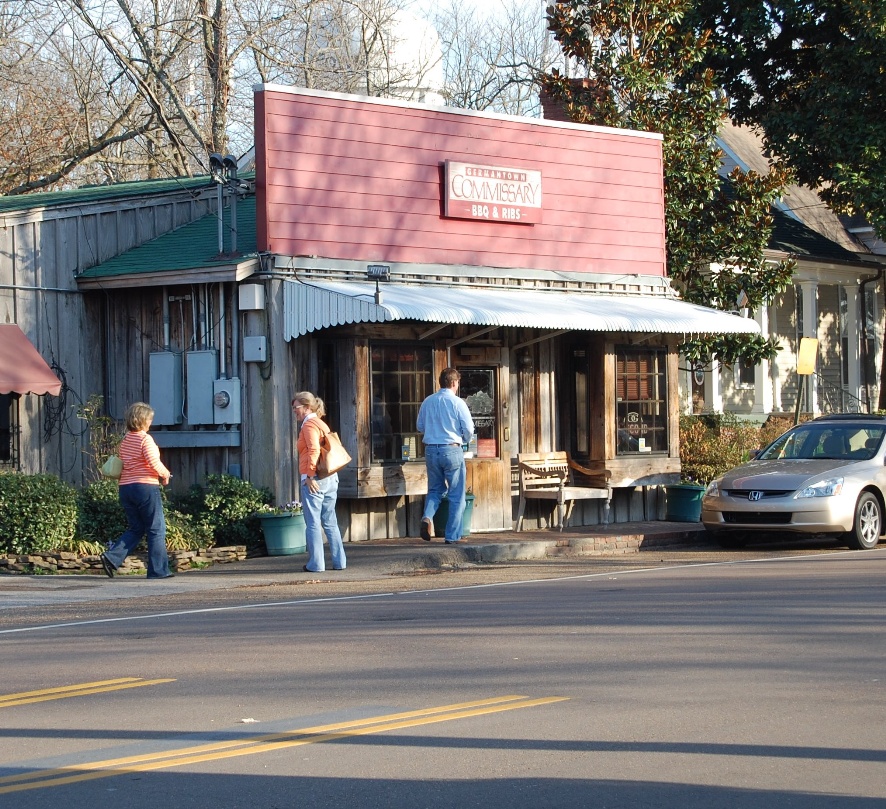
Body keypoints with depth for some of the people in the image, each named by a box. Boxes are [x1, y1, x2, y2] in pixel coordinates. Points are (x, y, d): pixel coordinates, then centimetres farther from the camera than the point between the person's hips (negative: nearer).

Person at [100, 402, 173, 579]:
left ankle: (111, 557, -1)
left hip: (126, 488, 7)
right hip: (146, 486, -7)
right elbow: (153, 462, -19)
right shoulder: (145, 439, -10)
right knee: (156, 529, 2)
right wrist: (165, 474, 0)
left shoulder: (125, 440, 13)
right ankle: (158, 570, 3)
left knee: (136, 529, 16)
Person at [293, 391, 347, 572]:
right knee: (330, 522, 11)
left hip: (314, 480, -9)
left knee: (313, 523, -3)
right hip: (331, 478, 9)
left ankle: (316, 563, -1)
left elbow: (314, 450, -20)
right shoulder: (322, 424, 18)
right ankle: (339, 561, 10)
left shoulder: (309, 425, -9)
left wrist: (310, 476, -20)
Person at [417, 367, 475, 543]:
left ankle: (427, 517, -8)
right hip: (452, 450, -4)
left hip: (431, 450, 4)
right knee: (456, 495, 6)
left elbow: (420, 426, 13)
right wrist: (463, 440, 13)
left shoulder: (427, 402, 4)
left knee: (435, 489, 19)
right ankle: (452, 535, 6)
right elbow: (468, 429, -8)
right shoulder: (457, 403, -9)